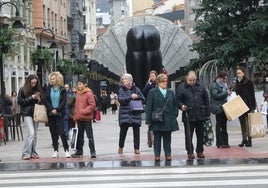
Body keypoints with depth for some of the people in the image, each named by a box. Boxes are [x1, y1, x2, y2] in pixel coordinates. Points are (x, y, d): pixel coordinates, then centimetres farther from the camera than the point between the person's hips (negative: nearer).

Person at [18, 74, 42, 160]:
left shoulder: (37, 89, 8)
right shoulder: (23, 90, -2)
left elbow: (40, 101, 16)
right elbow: (20, 101, -6)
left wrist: (38, 99, -8)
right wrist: (31, 97, -13)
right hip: (27, 113, -4)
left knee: (35, 134, 7)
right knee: (31, 133, -14)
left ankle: (33, 152, 16)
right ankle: (26, 153, -9)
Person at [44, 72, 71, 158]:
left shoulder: (62, 89, 0)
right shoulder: (48, 89, 6)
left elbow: (63, 101, -4)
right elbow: (46, 101, 3)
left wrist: (57, 110, -15)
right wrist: (51, 109, -10)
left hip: (59, 113, -3)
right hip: (51, 114, 3)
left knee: (62, 132, -8)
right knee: (53, 133, 5)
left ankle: (66, 150, -3)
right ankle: (56, 151, 10)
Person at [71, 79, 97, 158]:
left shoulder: (89, 93, -9)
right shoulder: (78, 94, 12)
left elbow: (92, 105, -13)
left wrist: (84, 111, -18)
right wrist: (75, 116, 12)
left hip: (87, 118, -7)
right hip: (79, 119, 7)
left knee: (90, 136, -2)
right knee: (79, 136, 13)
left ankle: (93, 152, 3)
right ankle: (79, 151, 22)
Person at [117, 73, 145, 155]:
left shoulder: (136, 89, 8)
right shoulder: (121, 90, 4)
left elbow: (143, 99, 6)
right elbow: (120, 99, -12)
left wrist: (138, 96, -15)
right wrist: (130, 97, -18)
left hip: (135, 114, 1)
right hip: (124, 114, -1)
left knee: (136, 131, 2)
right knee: (123, 131, -1)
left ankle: (136, 148, 11)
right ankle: (121, 147, 18)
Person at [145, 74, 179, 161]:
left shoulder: (171, 92, 11)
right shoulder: (153, 92, 0)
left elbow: (175, 105, 15)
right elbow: (148, 107, -2)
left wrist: (175, 115, 3)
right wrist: (149, 120, -7)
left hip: (168, 120, 3)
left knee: (167, 138, 7)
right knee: (157, 138, 2)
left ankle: (168, 154, 13)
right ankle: (157, 155, 9)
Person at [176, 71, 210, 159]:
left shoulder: (200, 86, 7)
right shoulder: (181, 87, -1)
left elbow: (206, 100, 10)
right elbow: (178, 100, 1)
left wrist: (207, 113, 6)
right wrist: (181, 106, -20)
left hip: (200, 115, 3)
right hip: (188, 115, -2)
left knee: (200, 134, 10)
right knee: (188, 135, 1)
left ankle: (200, 151, 20)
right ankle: (190, 152, 9)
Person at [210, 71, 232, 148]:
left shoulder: (224, 85, 19)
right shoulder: (214, 85, -6)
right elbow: (215, 95, -17)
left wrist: (229, 93, 8)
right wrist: (226, 93, -18)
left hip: (224, 107, 8)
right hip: (218, 107, -8)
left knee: (224, 125, 9)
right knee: (219, 125, -5)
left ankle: (225, 142, 13)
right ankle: (220, 143, -3)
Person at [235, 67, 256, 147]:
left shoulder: (249, 82, -5)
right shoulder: (237, 82, 11)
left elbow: (252, 95, -7)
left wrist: (252, 106, -12)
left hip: (248, 105, -5)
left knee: (248, 123, -7)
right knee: (242, 123, 7)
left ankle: (249, 140, -3)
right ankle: (244, 139, 12)